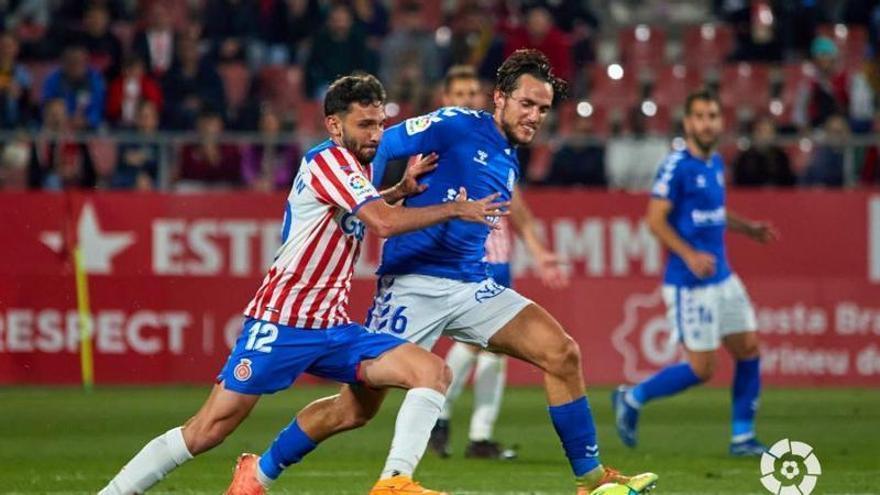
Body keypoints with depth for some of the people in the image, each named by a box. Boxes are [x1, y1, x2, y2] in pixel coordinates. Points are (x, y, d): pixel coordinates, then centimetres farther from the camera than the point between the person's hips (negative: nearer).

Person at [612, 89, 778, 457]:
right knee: (701, 369, -6)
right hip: (690, 284, -8)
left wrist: (748, 228, 16)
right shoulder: (677, 166, -15)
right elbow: (655, 219, -18)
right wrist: (690, 255, -27)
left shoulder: (715, 163, 11)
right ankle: (632, 398, 14)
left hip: (722, 277, 8)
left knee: (749, 349, 4)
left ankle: (742, 437, 13)